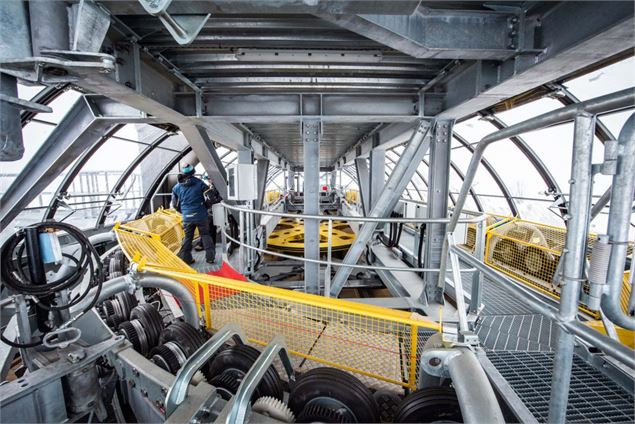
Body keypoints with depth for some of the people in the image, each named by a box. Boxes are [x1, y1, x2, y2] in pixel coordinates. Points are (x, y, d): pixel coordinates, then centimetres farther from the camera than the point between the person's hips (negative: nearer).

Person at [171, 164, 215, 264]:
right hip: (201, 216, -2)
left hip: (187, 217, 2)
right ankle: (210, 257, 9)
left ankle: (185, 258, 18)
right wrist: (205, 208, 13)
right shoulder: (200, 184, -5)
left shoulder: (177, 187, 6)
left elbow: (175, 204, 12)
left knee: (188, 237, 15)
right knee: (205, 235, 9)